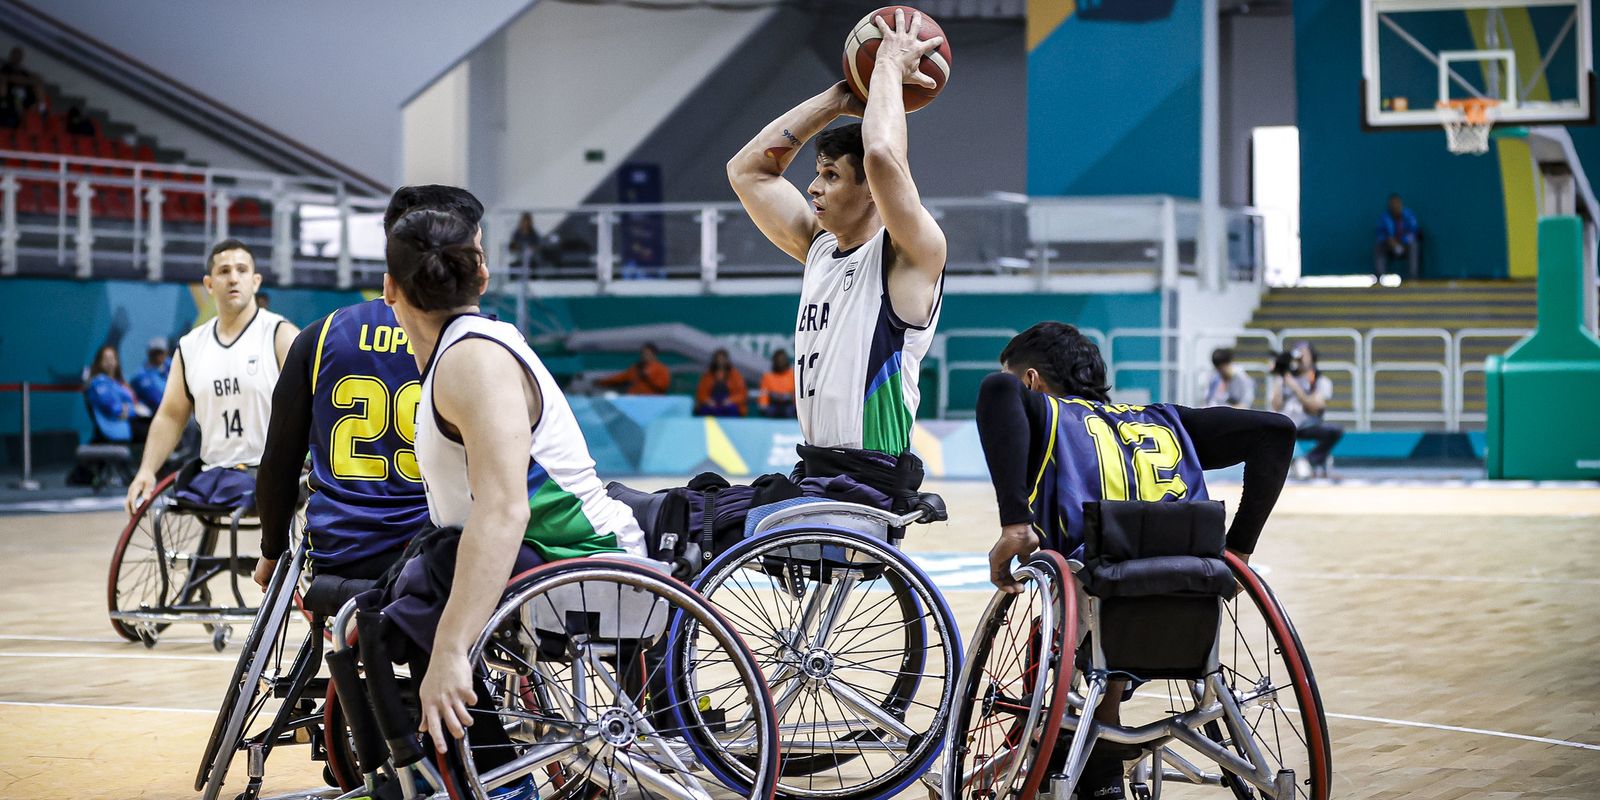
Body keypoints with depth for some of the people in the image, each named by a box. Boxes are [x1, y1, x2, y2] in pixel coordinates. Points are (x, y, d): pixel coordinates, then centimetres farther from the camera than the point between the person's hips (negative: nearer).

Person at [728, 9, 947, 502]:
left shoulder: (909, 256, -8)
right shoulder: (820, 249, 15)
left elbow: (882, 157, -25)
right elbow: (748, 169, 20)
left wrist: (890, 66, -10)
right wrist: (838, 100, 14)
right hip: (814, 473, 8)